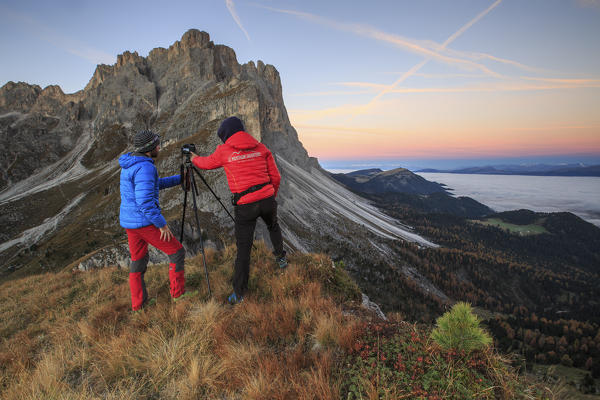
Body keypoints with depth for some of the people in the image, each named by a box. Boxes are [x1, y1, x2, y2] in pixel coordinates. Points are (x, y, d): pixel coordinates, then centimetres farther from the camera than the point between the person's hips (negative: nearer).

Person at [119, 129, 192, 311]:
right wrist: (162, 224, -18)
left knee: (138, 260, 18)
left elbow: (155, 184, 23)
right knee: (177, 252, 5)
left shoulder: (129, 164, 12)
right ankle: (178, 292, 16)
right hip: (145, 221, -10)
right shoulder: (144, 167, -20)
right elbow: (145, 201, -27)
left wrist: (180, 178, 22)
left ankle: (138, 302, 26)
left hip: (128, 221, 10)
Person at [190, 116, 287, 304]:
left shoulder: (224, 151, 0)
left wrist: (194, 158, 41)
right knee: (273, 226, 35)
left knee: (243, 248, 5)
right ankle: (281, 258, 44)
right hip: (267, 199, 3)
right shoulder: (261, 147, 7)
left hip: (245, 206, -3)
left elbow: (206, 163, 19)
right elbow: (275, 177, 8)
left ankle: (238, 294, 12)